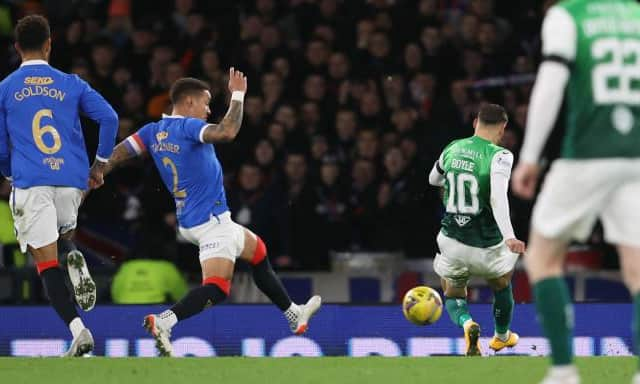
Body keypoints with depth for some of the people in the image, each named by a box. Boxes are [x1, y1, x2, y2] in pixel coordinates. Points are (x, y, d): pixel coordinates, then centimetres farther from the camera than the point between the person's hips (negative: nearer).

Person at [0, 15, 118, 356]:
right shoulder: (71, 84, 8)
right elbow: (109, 118, -2)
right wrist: (100, 164, 9)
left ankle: (78, 329, -19)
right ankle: (75, 259, -7)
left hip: (30, 184, -2)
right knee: (63, 232, 29)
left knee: (47, 262, -3)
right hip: (71, 181, 2)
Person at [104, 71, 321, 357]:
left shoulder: (153, 132, 7)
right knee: (216, 289, -18)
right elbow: (226, 132, -32)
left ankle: (293, 314, 38)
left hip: (190, 221, 10)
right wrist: (237, 95, -21)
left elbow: (119, 153, 4)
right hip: (211, 219, -10)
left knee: (257, 250, 27)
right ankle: (163, 322, -36)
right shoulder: (188, 126, -16)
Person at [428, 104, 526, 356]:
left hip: (452, 241, 2)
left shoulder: (452, 149, 2)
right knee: (502, 285, 30)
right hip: (487, 247, -2)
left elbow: (433, 179, 22)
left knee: (453, 296, 24)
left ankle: (466, 322, -9)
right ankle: (502, 336, 49)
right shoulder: (499, 156, -15)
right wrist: (509, 237, -39)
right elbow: (498, 197, -30)